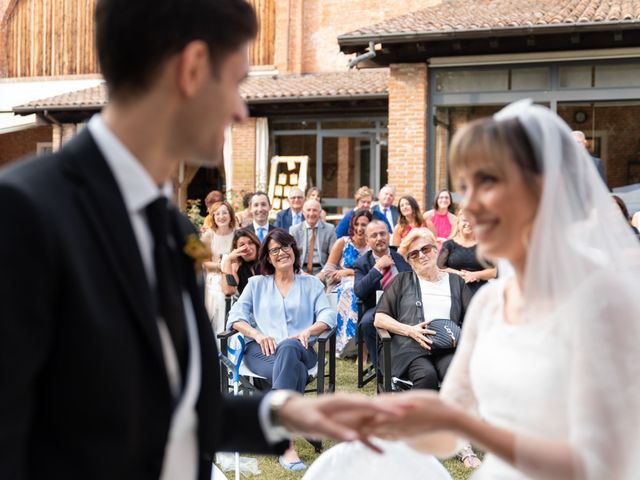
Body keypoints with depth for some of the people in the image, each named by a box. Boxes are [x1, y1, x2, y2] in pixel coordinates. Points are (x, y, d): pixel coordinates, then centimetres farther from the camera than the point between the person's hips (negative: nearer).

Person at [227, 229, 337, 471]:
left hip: (299, 349, 0)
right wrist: (257, 333, -11)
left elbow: (328, 315, 7)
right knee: (295, 372, -37)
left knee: (288, 349, -40)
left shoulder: (311, 283, 23)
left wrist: (307, 331, -14)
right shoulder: (256, 283, 24)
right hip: (261, 350, 0)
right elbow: (236, 316, 10)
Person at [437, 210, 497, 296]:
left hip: (480, 293, 1)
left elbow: (494, 271, 5)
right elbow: (440, 267, 1)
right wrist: (458, 274, -11)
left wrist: (475, 275, -11)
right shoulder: (449, 245, 10)